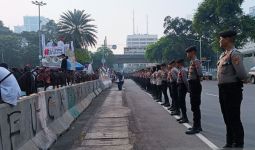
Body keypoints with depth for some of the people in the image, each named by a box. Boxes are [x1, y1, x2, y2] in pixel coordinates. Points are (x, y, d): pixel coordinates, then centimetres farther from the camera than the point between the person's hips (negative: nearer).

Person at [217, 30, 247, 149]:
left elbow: (242, 75, -24)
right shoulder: (223, 55, 12)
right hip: (223, 89, 9)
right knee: (227, 118, 18)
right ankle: (230, 143, 32)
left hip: (232, 89, -9)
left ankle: (238, 144, 14)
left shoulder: (234, 54, -16)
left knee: (234, 118, 0)